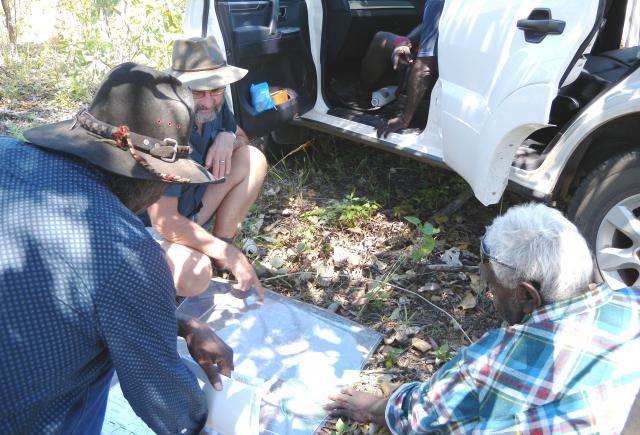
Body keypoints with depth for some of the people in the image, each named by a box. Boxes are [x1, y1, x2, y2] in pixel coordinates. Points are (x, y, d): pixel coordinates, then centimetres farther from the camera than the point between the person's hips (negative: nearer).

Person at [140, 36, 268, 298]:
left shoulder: (212, 107, -9)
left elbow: (242, 138, 12)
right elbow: (165, 222, -32)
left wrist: (228, 137, -15)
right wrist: (231, 256, -28)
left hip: (188, 209, 8)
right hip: (148, 226, -8)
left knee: (253, 160, -6)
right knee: (194, 277, -37)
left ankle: (221, 243, 0)